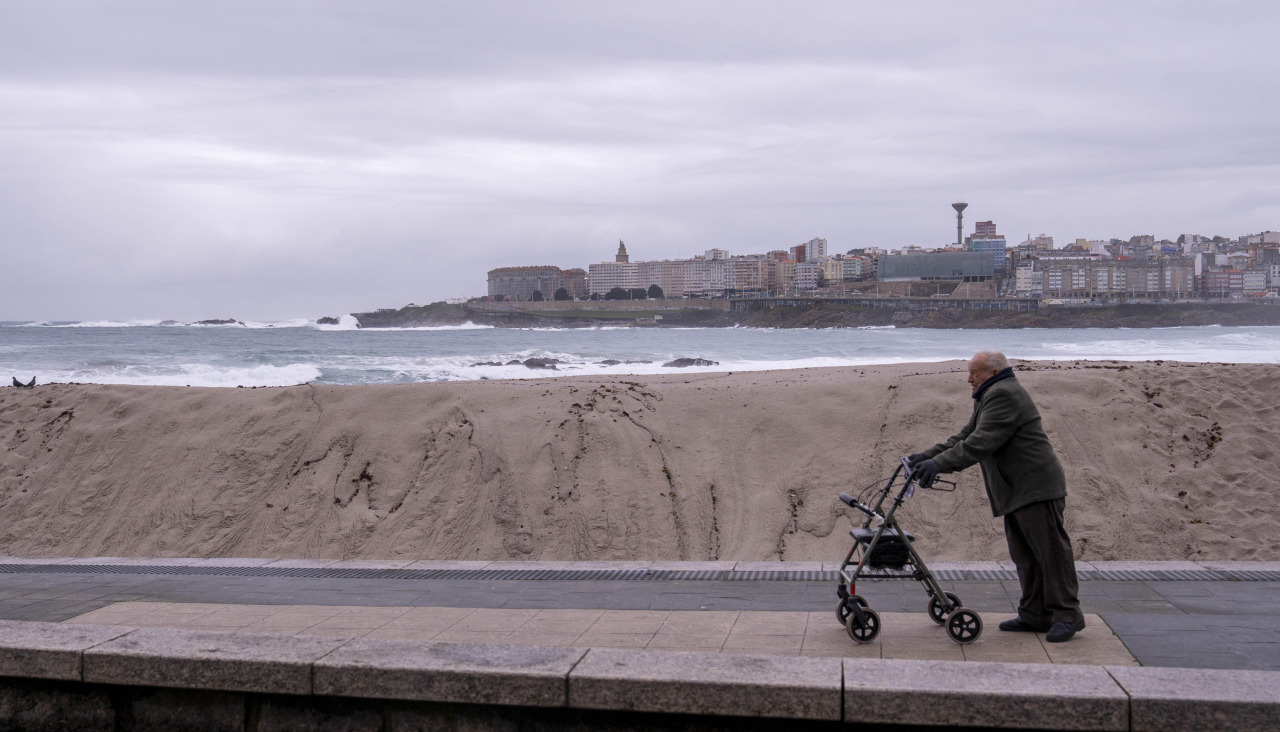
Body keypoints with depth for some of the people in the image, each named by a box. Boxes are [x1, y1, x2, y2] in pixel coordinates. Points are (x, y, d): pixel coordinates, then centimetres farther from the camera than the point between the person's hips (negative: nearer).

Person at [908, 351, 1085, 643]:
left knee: (1051, 550, -4)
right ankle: (1035, 615, 17)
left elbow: (980, 443, -24)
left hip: (1036, 488, -11)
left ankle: (1067, 615, 3)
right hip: (1016, 492, 11)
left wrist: (939, 463, -28)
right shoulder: (988, 398, 20)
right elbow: (964, 437, 20)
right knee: (1024, 556, 12)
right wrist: (927, 456, 10)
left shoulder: (1004, 394, -15)